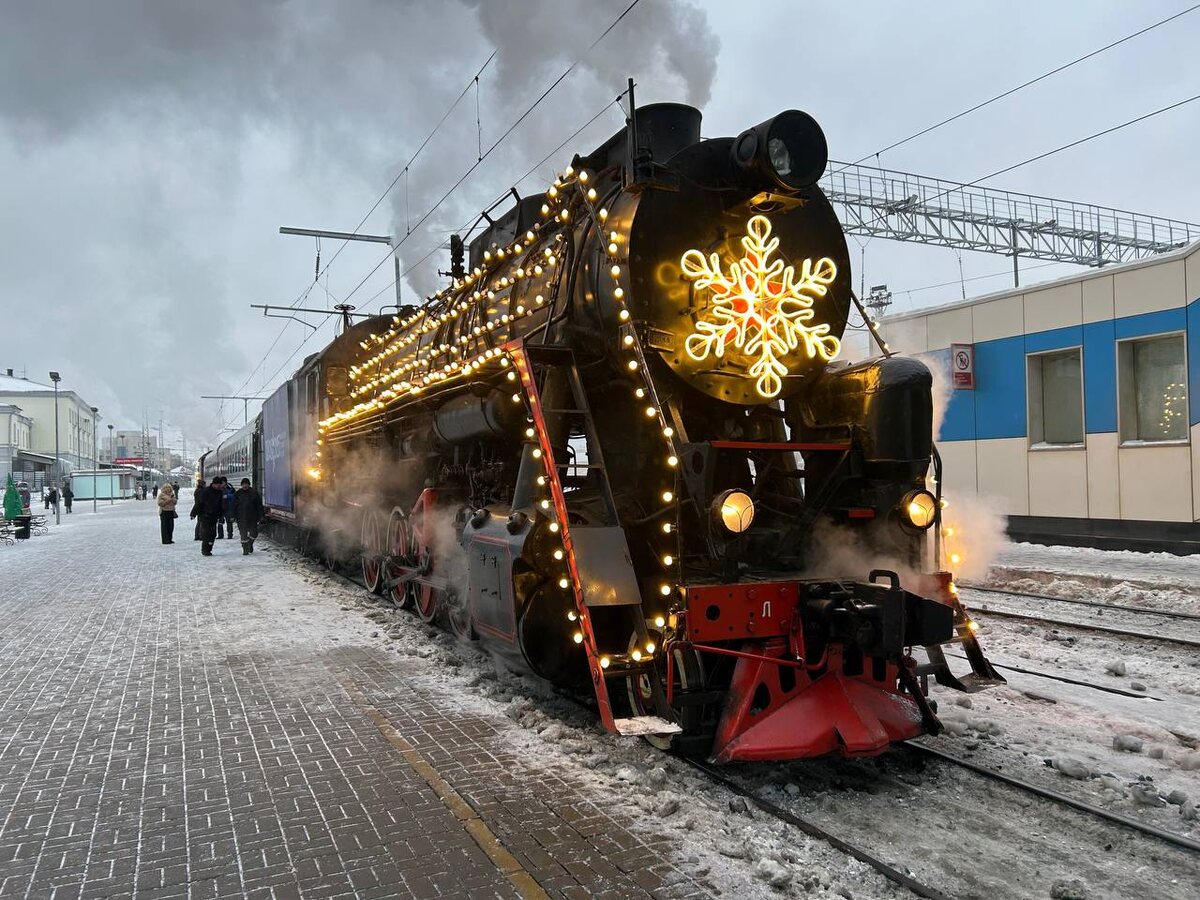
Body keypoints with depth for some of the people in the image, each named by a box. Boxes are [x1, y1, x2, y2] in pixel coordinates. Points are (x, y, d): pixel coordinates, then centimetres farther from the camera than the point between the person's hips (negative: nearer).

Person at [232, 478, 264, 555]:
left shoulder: (254, 493, 3)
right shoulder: (238, 493, 3)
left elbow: (259, 505, 4)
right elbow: (234, 506, 6)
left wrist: (260, 516, -1)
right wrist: (234, 516, 0)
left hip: (252, 517, 1)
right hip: (241, 519, -1)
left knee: (254, 533, 5)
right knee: (243, 535, 0)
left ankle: (250, 544, 33)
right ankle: (245, 550, 8)